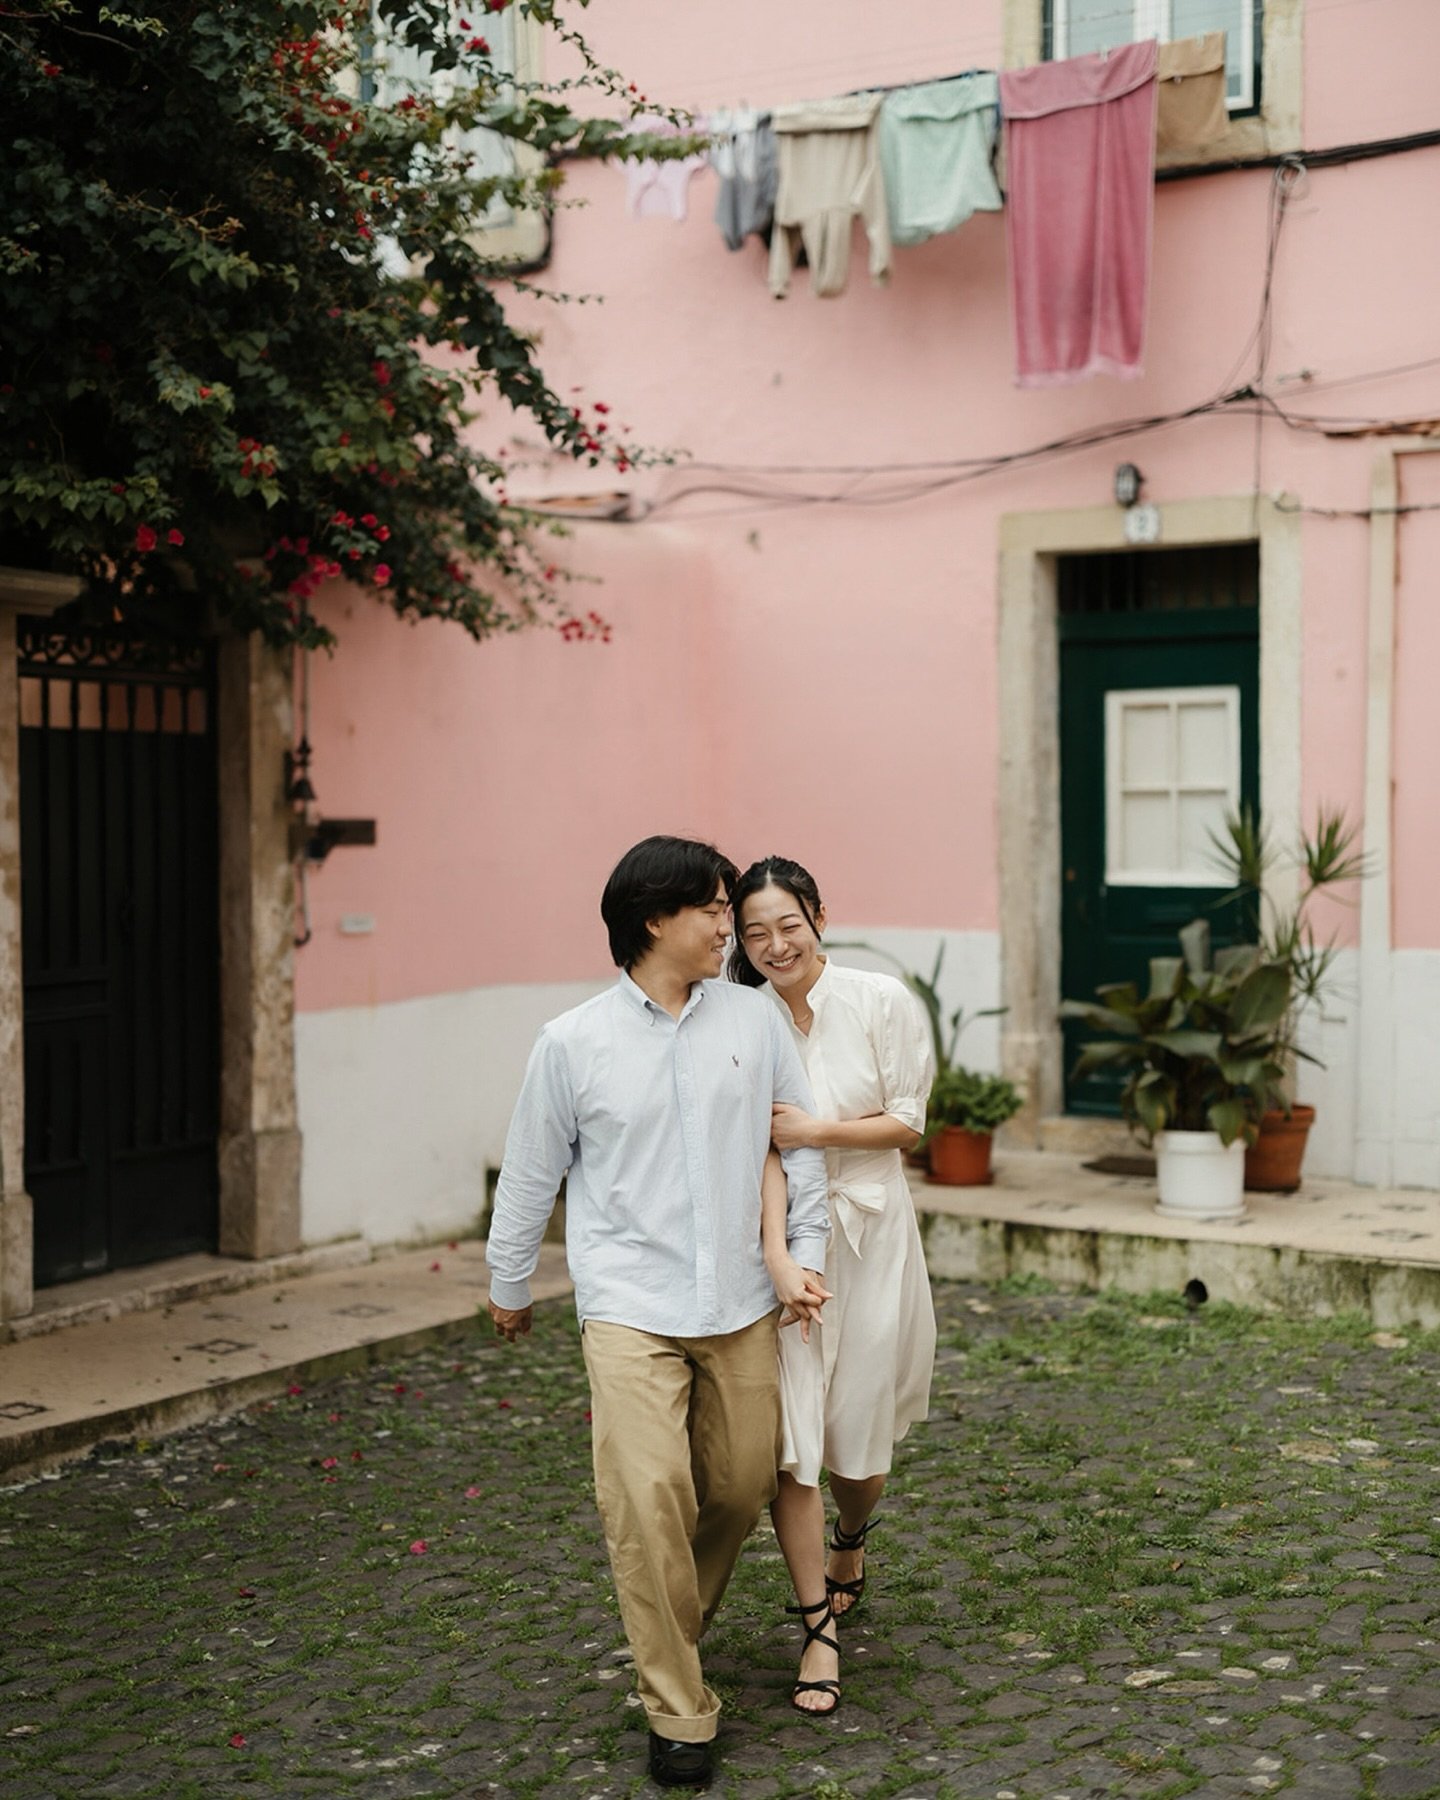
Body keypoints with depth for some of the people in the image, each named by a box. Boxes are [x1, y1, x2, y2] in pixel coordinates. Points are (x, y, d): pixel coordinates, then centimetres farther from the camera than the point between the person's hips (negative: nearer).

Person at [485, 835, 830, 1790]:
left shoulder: (753, 1018, 2)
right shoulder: (573, 1043, -4)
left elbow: (803, 1139, 10)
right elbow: (531, 1174, 8)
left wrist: (807, 1253, 6)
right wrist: (510, 1286, 16)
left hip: (739, 1305, 3)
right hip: (631, 1306, -3)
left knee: (743, 1485, 10)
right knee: (649, 1496, -13)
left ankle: (677, 1624, 40)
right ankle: (679, 1712, 1)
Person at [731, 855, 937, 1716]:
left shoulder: (881, 1002, -6)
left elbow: (907, 1123, -3)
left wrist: (815, 1130, -17)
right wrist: (777, 1257, -23)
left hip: (870, 1234, 0)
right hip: (782, 1238, 0)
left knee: (860, 1435, 8)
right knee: (788, 1436, -4)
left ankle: (850, 1540, 43)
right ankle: (820, 1629, 10)